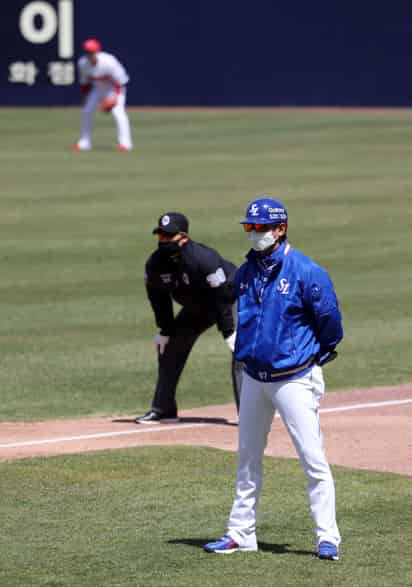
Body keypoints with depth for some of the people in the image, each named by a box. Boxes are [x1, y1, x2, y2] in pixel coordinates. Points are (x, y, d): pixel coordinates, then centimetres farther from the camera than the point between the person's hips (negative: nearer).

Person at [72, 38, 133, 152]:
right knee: (86, 111, 2)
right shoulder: (82, 63, -18)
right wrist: (85, 97, 2)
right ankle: (84, 142, 14)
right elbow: (84, 82, 0)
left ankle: (124, 142, -21)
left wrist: (116, 96, -29)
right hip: (98, 87, 6)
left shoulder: (109, 62, -33)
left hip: (115, 87, -6)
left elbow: (119, 80, -22)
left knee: (117, 111, -23)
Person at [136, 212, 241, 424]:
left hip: (232, 300, -7)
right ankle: (162, 410, 19)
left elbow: (221, 297, -31)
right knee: (168, 347, 8)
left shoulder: (203, 259, -36)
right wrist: (165, 330, 1)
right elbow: (158, 298, 0)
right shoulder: (155, 263, -17)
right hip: (197, 308, 7)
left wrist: (228, 332, -28)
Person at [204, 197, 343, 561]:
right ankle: (241, 534, 22)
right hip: (254, 377, 7)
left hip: (295, 379, -7)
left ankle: (328, 538, -7)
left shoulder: (306, 272, -14)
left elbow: (330, 319, -7)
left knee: (313, 459, -9)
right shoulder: (245, 274, 6)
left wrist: (319, 355, 4)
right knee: (248, 459, 13)